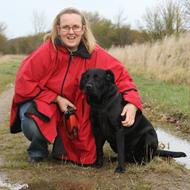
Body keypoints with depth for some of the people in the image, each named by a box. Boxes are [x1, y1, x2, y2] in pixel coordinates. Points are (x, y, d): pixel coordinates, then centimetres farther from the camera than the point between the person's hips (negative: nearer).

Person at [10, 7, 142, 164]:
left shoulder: (95, 53, -16)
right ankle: (38, 150, 3)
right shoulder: (47, 51, -23)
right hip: (40, 101, -3)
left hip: (72, 109, 3)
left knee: (64, 154, -11)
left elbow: (120, 74, -16)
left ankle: (62, 146, 27)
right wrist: (57, 99, -23)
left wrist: (132, 103, -33)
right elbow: (25, 81, -20)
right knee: (32, 126, -33)